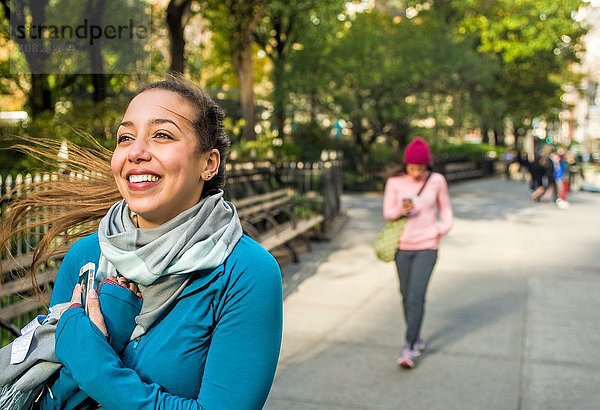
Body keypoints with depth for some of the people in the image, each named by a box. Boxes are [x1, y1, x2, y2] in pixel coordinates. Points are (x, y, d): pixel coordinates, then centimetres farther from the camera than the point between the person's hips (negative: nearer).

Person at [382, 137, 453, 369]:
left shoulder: (437, 181, -5)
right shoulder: (395, 182, -4)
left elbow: (445, 207, 8)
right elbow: (387, 213, -2)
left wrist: (445, 226, -11)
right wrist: (401, 209, -23)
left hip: (427, 246, -2)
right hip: (403, 246, 2)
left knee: (416, 297, -11)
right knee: (407, 296, 12)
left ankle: (409, 348, -4)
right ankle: (417, 339, 33)